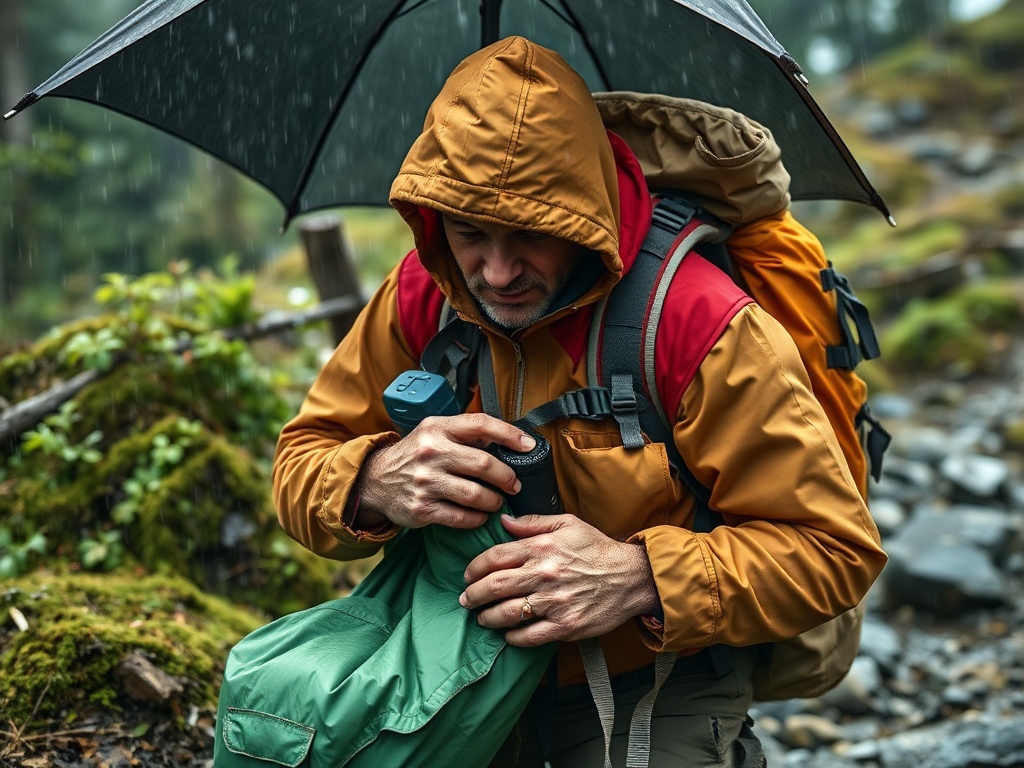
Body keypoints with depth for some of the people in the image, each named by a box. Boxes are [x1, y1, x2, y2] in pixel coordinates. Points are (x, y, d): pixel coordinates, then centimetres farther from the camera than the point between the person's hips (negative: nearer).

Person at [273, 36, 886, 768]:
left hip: (652, 692, -3)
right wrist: (375, 483, -26)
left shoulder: (702, 330, -22)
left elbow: (836, 548, -18)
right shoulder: (419, 297, -8)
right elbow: (302, 463, -2)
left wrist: (642, 578, -31)